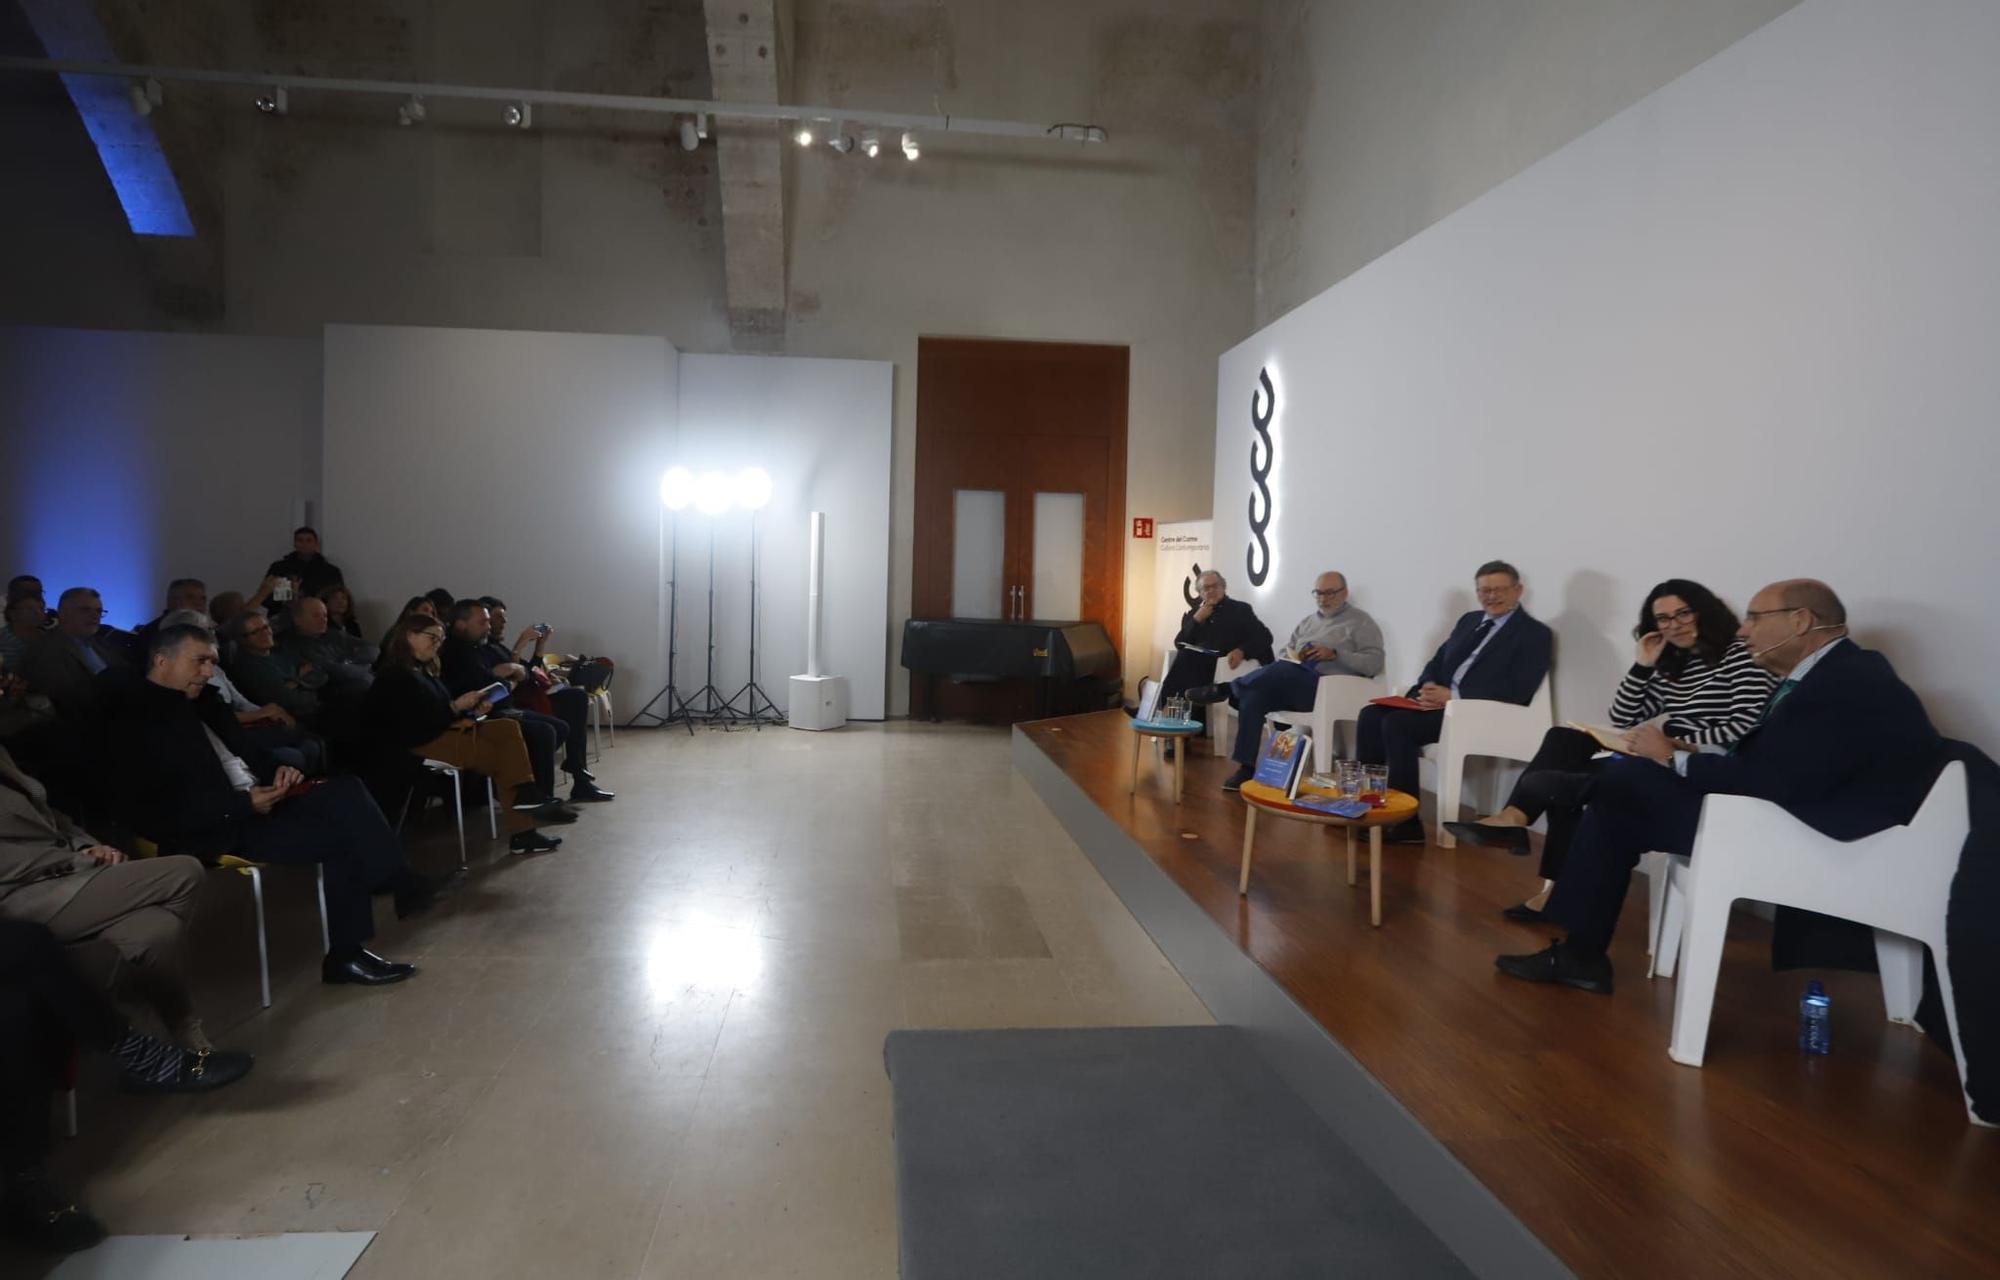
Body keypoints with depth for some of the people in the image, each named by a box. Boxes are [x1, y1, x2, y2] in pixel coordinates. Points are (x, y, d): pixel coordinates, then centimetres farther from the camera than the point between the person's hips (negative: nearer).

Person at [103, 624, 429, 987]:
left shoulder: (201, 701, 14)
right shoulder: (135, 720, -10)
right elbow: (156, 814, -17)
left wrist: (277, 770, 0)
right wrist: (244, 804, -22)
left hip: (257, 800, 8)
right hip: (219, 829, -8)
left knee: (346, 790, -16)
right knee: (336, 834, -21)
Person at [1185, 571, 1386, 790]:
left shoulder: (1361, 623, 7)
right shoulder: (1307, 621, 26)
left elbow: (1374, 662, -5)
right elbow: (1285, 653, 23)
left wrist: (1334, 654, -15)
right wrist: (1295, 656, -1)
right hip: (1290, 684, 6)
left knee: (1282, 671, -36)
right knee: (1254, 695, -26)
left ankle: (1227, 689, -17)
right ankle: (1247, 768, -25)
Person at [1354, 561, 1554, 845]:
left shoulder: (1535, 634, -2)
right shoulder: (1469, 620, 21)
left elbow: (1517, 690, -14)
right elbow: (1437, 662, 22)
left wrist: (1453, 695, -19)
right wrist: (1428, 687, -3)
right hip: (1440, 700, 8)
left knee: (1397, 723, -27)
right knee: (1371, 715, -15)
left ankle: (1407, 822, -22)